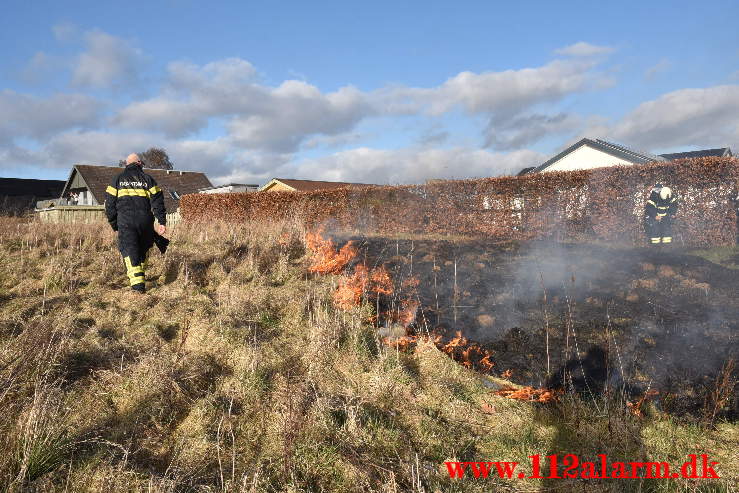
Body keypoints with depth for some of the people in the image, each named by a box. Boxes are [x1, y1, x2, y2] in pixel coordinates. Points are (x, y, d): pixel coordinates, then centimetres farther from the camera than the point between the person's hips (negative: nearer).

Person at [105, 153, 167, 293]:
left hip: (125, 222, -1)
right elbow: (158, 201, 3)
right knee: (143, 249, 19)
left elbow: (110, 203, 7)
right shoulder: (148, 179, 10)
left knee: (129, 251, -4)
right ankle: (141, 275, 31)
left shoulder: (117, 180, 11)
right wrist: (162, 222, 3)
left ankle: (137, 284, -15)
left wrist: (113, 224, 15)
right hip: (145, 222, 1)